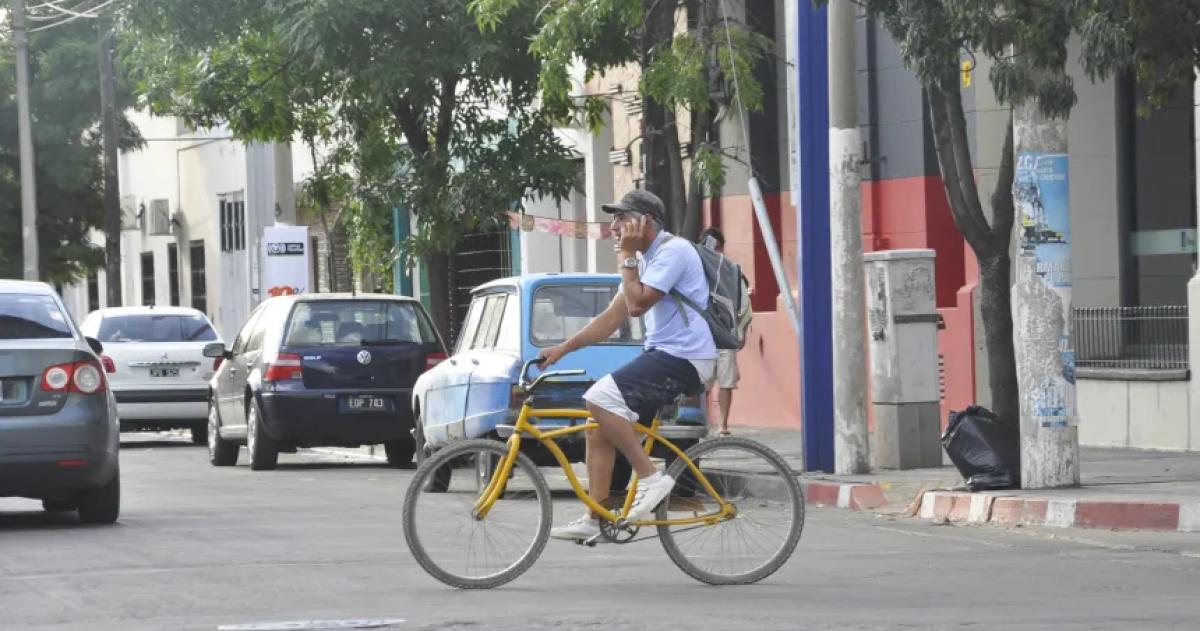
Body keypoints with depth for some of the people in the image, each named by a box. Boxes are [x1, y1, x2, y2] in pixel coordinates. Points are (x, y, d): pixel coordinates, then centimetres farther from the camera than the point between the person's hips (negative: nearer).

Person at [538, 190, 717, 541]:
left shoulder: (673, 251, -13)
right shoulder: (644, 258, 17)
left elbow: (637, 305, -20)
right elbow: (613, 317, 17)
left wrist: (626, 256, -11)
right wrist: (563, 349, 12)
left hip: (684, 357, -10)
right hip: (662, 354, 10)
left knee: (600, 398, -23)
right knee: (600, 423, 5)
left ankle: (651, 478, -16)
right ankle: (593, 519, 7)